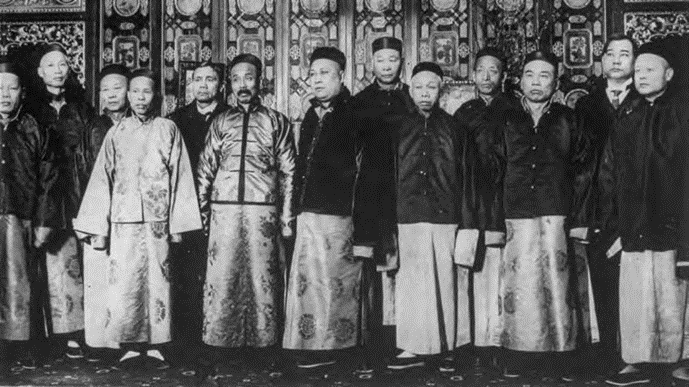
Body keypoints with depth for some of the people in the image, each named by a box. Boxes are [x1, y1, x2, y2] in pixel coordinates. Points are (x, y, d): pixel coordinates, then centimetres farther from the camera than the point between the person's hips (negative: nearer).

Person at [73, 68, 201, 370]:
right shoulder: (116, 133, 9)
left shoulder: (168, 130, 5)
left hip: (158, 220, -1)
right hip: (123, 221, 1)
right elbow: (102, 180, 8)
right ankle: (131, 345, 8)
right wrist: (98, 228, 3)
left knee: (157, 281, 2)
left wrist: (178, 222, -2)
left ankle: (155, 345, 10)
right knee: (123, 285, -2)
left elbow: (180, 177, 3)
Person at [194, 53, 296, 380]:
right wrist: (201, 212, 6)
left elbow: (289, 173, 7)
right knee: (220, 279, -1)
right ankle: (216, 346, 5)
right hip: (224, 210, 2)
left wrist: (287, 217, 0)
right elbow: (205, 171, 14)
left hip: (262, 210, -1)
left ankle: (263, 345, 5)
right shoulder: (221, 122, 14)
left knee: (262, 278, -2)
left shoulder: (277, 122, 9)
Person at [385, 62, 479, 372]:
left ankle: (448, 348, 12)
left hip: (446, 218, 0)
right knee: (411, 283, 1)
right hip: (407, 218, 1)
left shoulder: (453, 128, 8)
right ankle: (413, 349, 8)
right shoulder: (397, 128, 9)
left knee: (446, 283, 2)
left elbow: (466, 179, 5)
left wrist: (467, 224, -2)